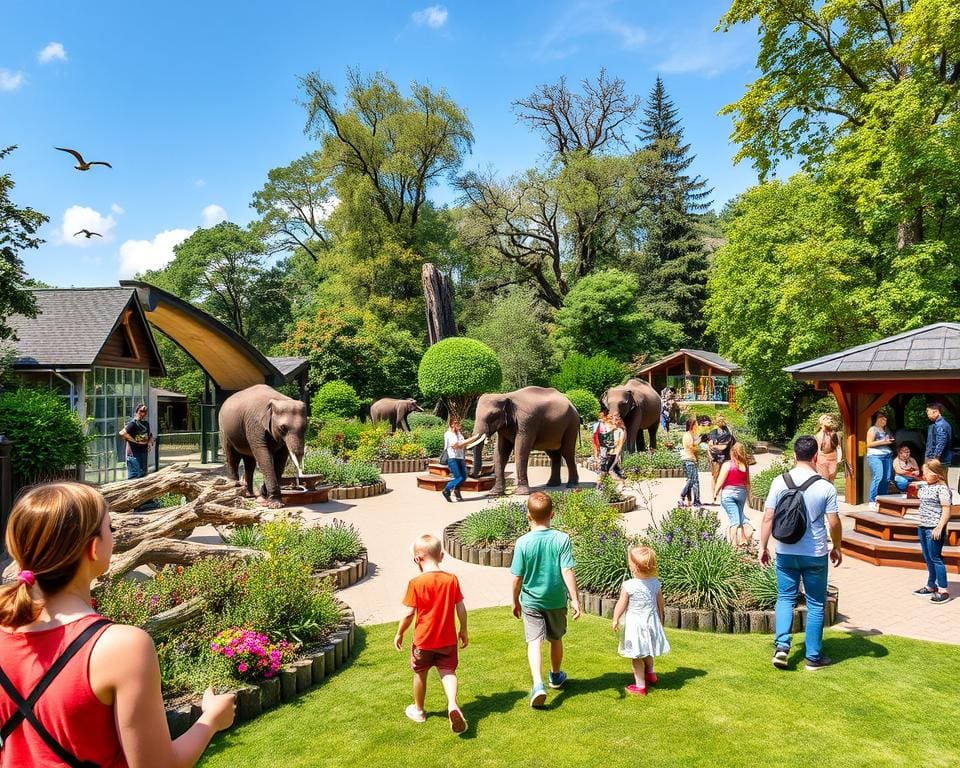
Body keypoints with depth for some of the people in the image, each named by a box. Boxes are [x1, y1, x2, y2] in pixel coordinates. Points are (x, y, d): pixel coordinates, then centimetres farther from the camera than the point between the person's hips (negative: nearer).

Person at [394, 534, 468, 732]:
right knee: (448, 671, 9)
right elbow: (461, 608, -2)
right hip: (447, 639, 2)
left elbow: (409, 613, -14)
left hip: (423, 640, -2)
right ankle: (453, 704, -17)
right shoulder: (452, 579, -7)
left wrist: (399, 634, 1)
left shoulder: (416, 583, -17)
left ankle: (418, 709, 36)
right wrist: (464, 630, 13)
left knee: (420, 673, 18)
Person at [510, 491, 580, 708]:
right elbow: (567, 572, -16)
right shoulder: (562, 539, -13)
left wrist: (516, 601, 6)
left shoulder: (523, 542, -14)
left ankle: (538, 684, -22)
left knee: (534, 642, -3)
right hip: (557, 600, 2)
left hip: (531, 602, -2)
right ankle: (555, 676, 42)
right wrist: (575, 599, -9)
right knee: (556, 639, 22)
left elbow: (517, 578, -9)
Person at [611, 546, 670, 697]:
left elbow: (621, 605, -12)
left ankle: (640, 686, 17)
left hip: (635, 624, -5)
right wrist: (660, 618, 22)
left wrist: (615, 620, 3)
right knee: (647, 651, 29)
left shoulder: (628, 585, -22)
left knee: (637, 656, 9)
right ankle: (650, 673, 47)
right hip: (651, 621, 5)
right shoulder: (655, 583, -8)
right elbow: (660, 603, 5)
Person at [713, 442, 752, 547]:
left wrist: (715, 494, 1)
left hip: (728, 493, -4)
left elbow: (720, 481, -9)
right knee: (740, 517, 16)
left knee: (734, 520, -4)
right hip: (742, 492, 4)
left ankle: (735, 543, -8)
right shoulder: (746, 465, 1)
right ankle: (743, 539, 13)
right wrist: (748, 494, 19)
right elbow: (747, 482, 8)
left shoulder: (727, 464, -11)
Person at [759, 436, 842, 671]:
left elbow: (768, 518, -5)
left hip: (785, 553, 1)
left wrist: (763, 547, 5)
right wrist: (836, 547, 12)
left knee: (785, 598, 15)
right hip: (815, 554, -1)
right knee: (815, 604, 11)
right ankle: (814, 657, 18)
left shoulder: (779, 482, -6)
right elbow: (834, 522, -5)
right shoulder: (825, 487, -10)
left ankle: (782, 645, 0)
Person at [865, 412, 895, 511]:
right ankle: (872, 502, -16)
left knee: (887, 479, -1)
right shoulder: (873, 429, 1)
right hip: (875, 456, -7)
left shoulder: (887, 431, 22)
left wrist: (891, 441, 11)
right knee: (878, 477, -18)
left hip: (887, 456, 7)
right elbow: (869, 444, -8)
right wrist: (883, 441, -13)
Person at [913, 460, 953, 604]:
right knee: (928, 559, 15)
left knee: (935, 558, -6)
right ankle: (931, 586, 25)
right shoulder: (925, 487, 12)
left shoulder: (942, 488, -13)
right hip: (923, 527, 9)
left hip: (934, 529, -9)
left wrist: (939, 527, -22)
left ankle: (943, 591, -1)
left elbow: (946, 510, -17)